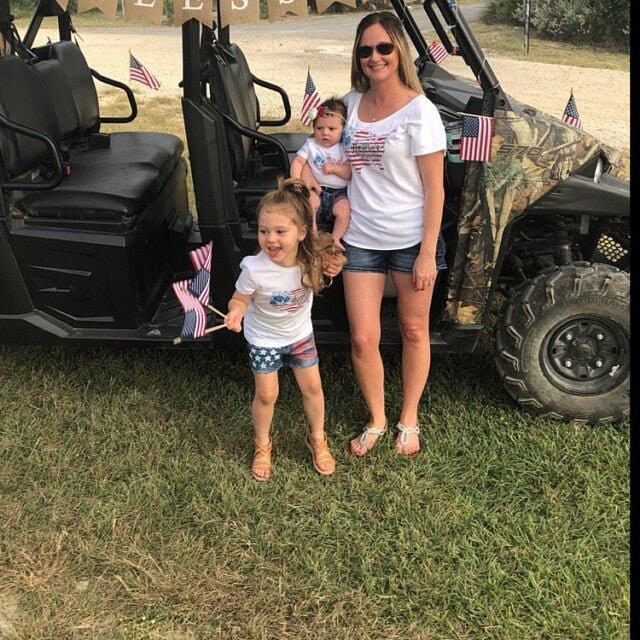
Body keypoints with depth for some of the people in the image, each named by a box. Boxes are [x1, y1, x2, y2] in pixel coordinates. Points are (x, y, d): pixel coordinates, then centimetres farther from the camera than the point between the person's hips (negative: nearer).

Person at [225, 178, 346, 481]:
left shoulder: (310, 257, -24)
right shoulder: (254, 269, -33)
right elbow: (240, 299, -18)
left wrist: (334, 265, -17)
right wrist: (236, 312, -38)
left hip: (300, 334, 3)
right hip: (263, 339, -3)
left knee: (312, 387, 13)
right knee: (266, 395, 8)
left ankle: (317, 439, 40)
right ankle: (262, 446, 36)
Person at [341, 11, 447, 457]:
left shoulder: (420, 111, -10)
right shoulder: (351, 103, 4)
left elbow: (434, 189, -11)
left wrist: (428, 253, -14)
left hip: (411, 240, -3)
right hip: (361, 239, 4)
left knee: (414, 331, 11)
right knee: (363, 339, 3)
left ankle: (409, 420, 31)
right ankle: (376, 420, 26)